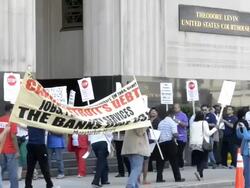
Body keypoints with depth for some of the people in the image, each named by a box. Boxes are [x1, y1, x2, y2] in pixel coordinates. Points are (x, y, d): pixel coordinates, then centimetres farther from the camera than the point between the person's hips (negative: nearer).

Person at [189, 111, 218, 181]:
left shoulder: (192, 124, 8)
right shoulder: (204, 123, -6)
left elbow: (191, 134, 13)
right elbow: (208, 133, -7)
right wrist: (215, 129, 5)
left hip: (194, 144, 5)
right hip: (202, 143, -5)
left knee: (198, 160, 10)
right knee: (204, 160, 0)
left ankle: (201, 175, 9)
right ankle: (199, 171, -23)